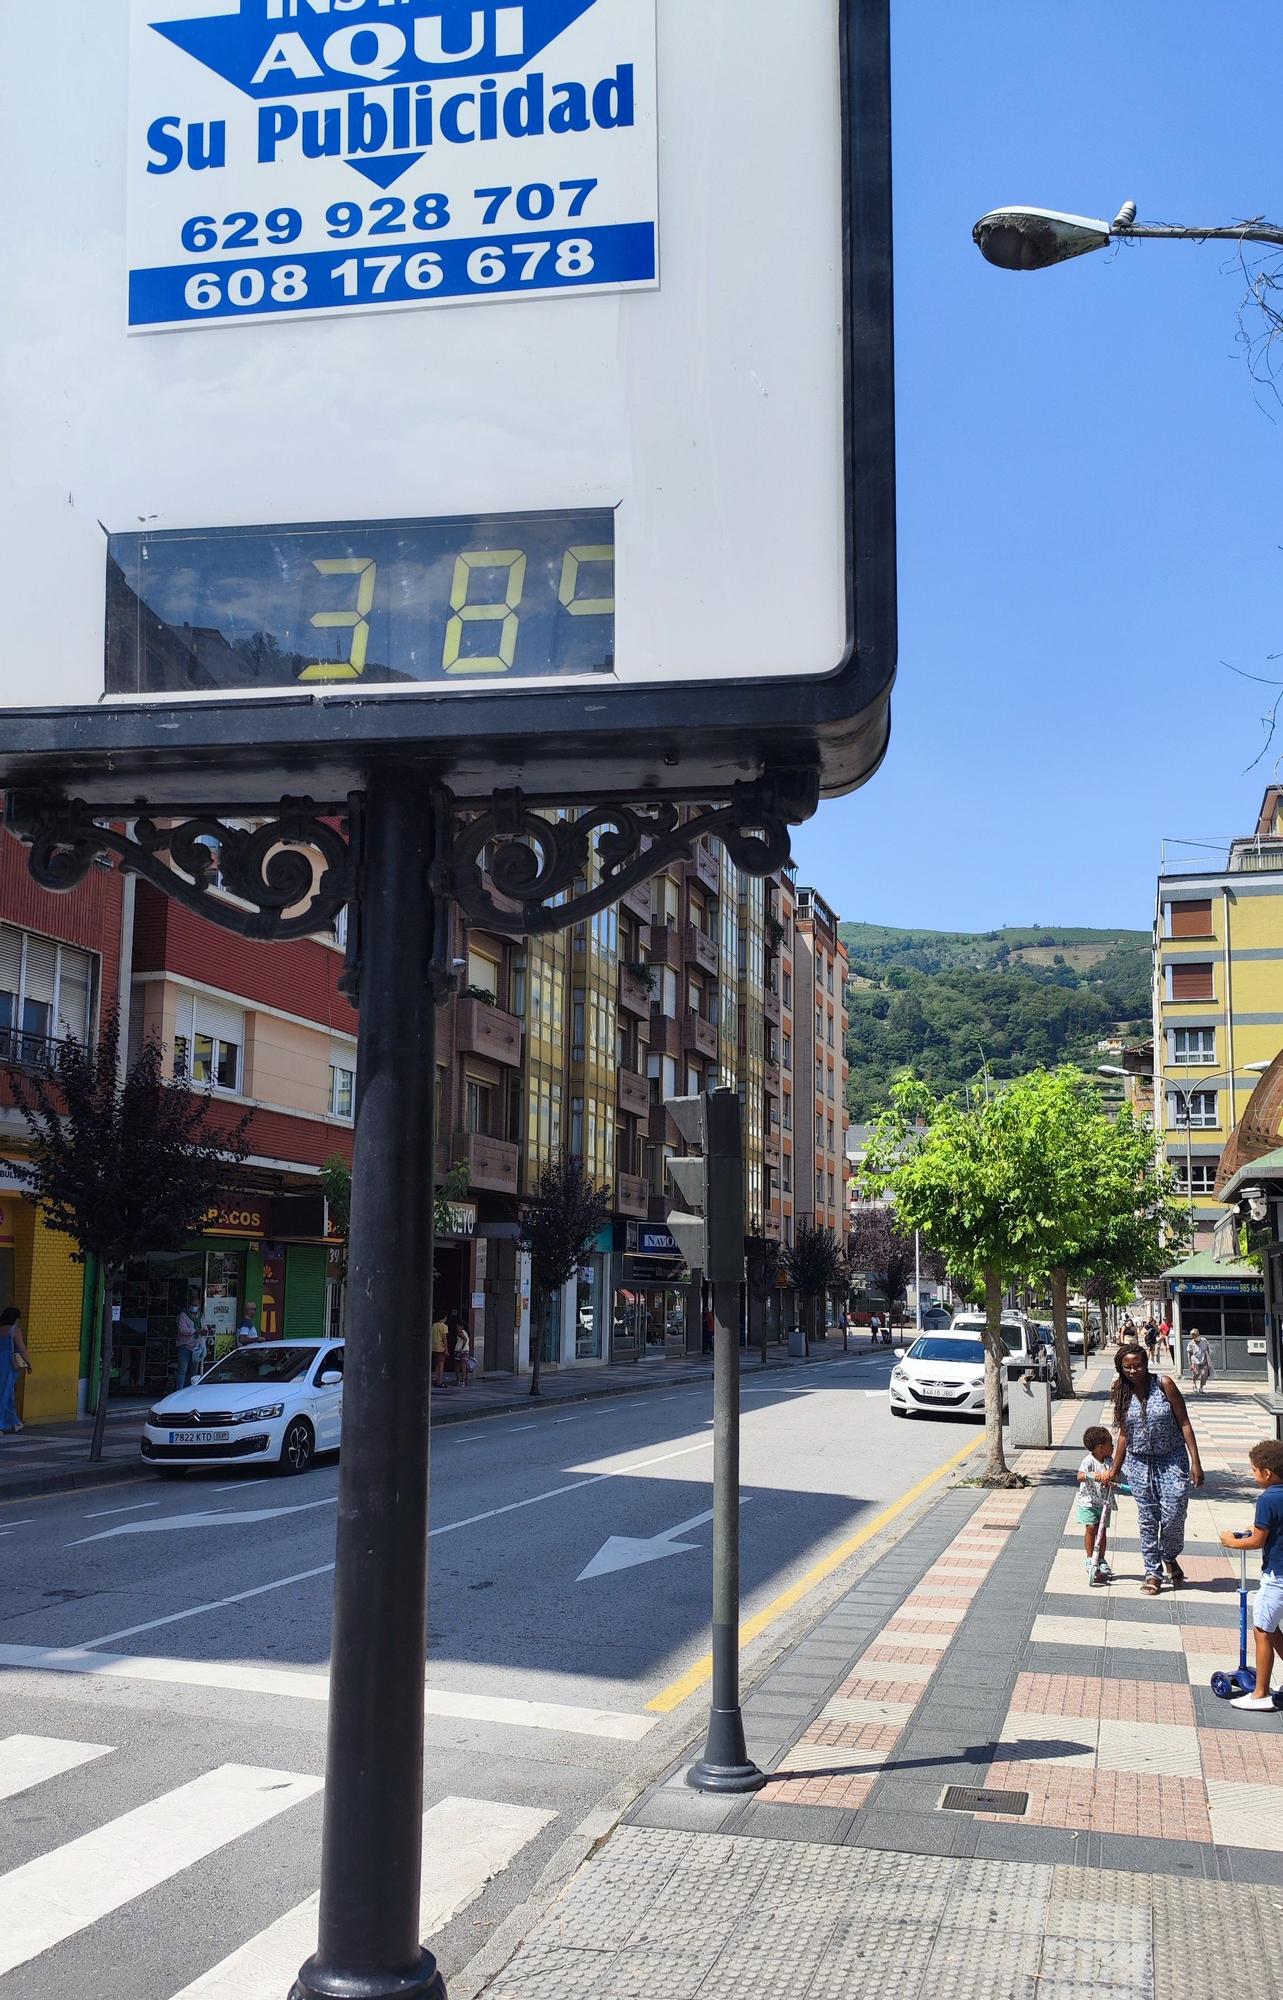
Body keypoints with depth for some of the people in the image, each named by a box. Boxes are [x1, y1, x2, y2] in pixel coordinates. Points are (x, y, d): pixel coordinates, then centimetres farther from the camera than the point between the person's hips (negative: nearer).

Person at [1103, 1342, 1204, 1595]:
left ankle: (1170, 1558, 23)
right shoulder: (1123, 1393, 2)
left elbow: (1184, 1423, -7)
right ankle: (1153, 1573, 16)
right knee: (1148, 1521, 5)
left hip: (1172, 1460, -3)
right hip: (1139, 1463, 3)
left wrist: (1195, 1462, -12)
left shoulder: (1164, 1384, -9)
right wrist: (1114, 1470, 15)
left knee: (1173, 1517, -6)